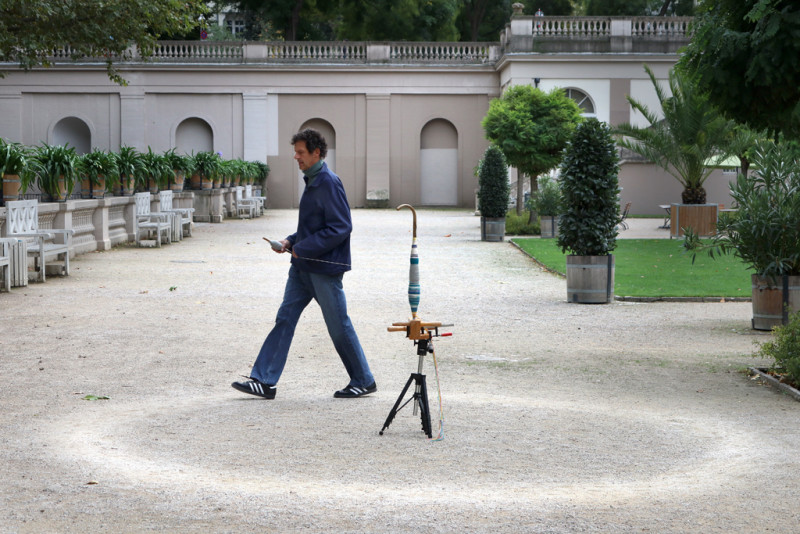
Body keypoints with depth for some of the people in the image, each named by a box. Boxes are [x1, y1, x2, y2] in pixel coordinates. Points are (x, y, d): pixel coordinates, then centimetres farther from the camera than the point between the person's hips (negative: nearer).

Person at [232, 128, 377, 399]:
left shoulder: (329, 183, -16)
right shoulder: (312, 182, 13)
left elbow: (340, 227, -21)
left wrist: (303, 248, -19)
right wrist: (290, 242, 7)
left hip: (325, 268, -9)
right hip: (303, 267, 9)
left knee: (339, 326, 1)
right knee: (284, 318, 5)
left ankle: (364, 382, 16)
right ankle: (264, 381, 7)